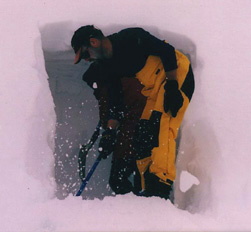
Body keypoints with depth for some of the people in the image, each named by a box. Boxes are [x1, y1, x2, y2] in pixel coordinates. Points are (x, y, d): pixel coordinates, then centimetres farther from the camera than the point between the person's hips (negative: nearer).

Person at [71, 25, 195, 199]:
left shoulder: (131, 38, -16)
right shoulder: (107, 67, 7)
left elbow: (168, 51, -18)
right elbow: (115, 101, 7)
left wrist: (171, 86, -23)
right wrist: (110, 132, -3)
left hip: (177, 75, -9)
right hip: (155, 90, 9)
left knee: (161, 126, -26)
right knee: (142, 137, 1)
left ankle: (160, 185, -34)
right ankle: (146, 191, 7)